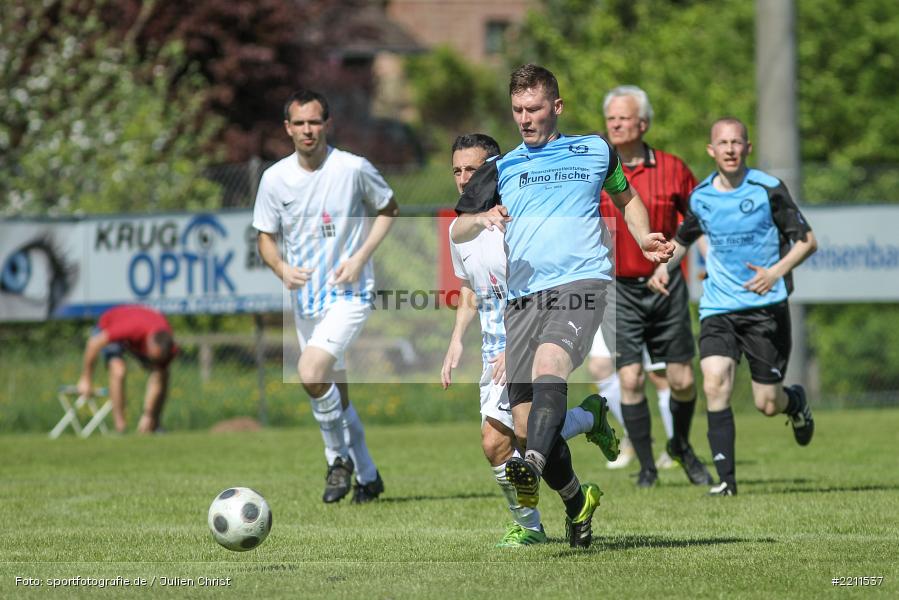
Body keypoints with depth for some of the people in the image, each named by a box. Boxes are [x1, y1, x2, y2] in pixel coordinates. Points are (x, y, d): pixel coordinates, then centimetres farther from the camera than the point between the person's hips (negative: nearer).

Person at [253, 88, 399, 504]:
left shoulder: (354, 169, -11)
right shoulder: (275, 178, -1)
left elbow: (388, 210, 4)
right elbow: (265, 236, 8)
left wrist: (360, 257, -9)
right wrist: (282, 268, -14)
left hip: (348, 294, -5)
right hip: (304, 297, 5)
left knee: (311, 373, -24)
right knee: (334, 393, 12)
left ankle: (339, 458, -3)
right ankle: (367, 477, 28)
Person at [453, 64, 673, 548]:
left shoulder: (595, 151, 16)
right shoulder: (500, 169, 18)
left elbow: (626, 197, 33)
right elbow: (455, 231, 12)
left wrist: (645, 239, 14)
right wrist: (482, 218, -11)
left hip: (580, 283, -3)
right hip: (523, 298, 3)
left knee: (549, 362, -33)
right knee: (524, 421, 0)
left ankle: (532, 467, -53)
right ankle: (576, 500, 22)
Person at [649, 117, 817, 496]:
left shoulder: (768, 190, -7)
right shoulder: (700, 197, 5)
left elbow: (807, 240, -4)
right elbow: (683, 238, 24)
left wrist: (777, 272, -20)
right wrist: (665, 267, 5)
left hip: (766, 307, -3)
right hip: (718, 307, 3)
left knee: (767, 405, 1)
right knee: (714, 386, -19)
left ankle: (796, 401, 39)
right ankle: (725, 478, -13)